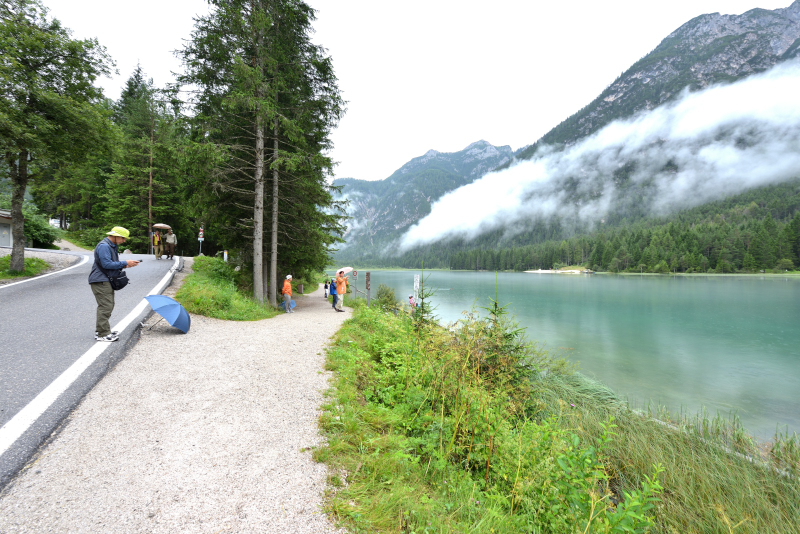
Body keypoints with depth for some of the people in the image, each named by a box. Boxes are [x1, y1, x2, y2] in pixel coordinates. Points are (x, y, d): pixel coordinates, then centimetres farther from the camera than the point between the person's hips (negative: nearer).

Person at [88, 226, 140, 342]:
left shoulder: (112, 246, 19)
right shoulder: (103, 246, -14)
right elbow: (106, 264, -22)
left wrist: (125, 265, 4)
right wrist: (125, 263, -18)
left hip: (107, 281, 11)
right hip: (100, 281, -11)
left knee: (109, 305, 14)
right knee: (105, 306, -12)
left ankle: (100, 330, 24)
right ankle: (102, 334, -8)